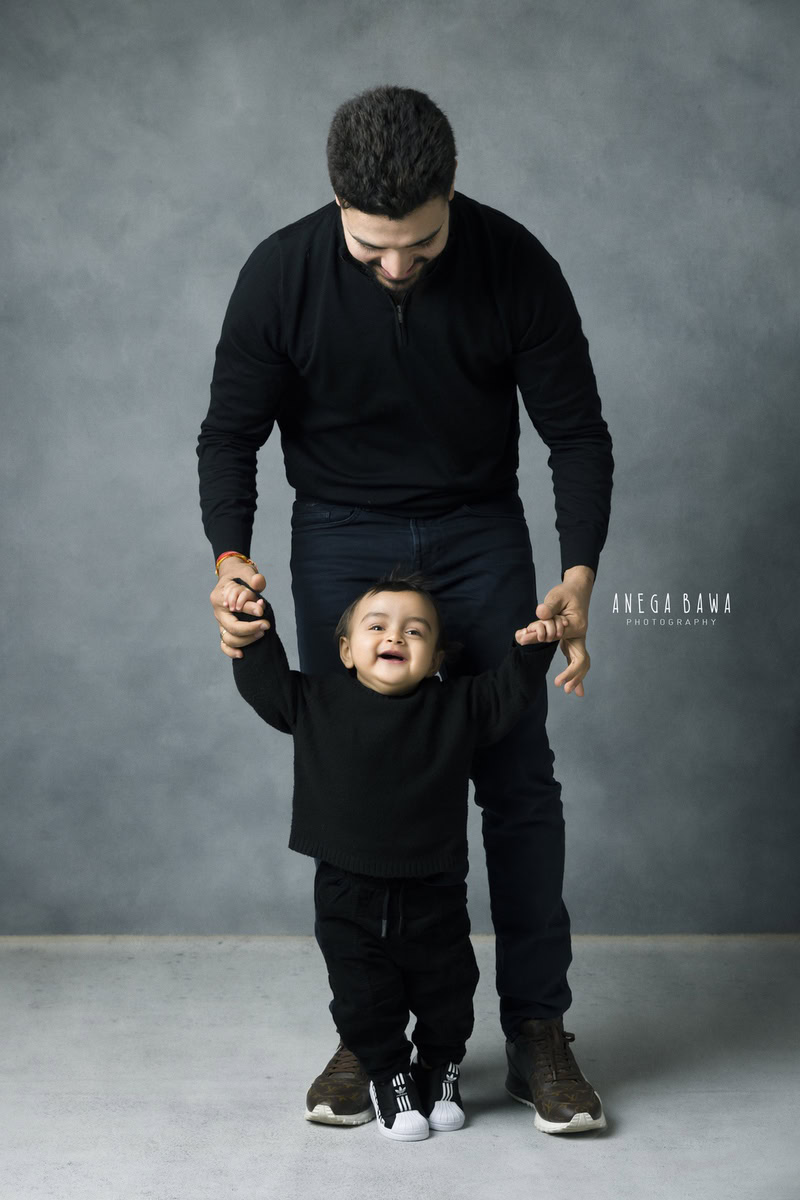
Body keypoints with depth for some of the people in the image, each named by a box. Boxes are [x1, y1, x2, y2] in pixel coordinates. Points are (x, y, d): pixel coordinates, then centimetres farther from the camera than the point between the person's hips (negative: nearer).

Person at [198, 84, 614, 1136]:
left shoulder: (515, 264, -19)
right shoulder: (282, 274, -19)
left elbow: (577, 431, -12)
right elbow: (231, 430, -7)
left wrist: (577, 578, -25)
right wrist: (231, 556, -24)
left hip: (480, 533, 0)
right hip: (341, 537, 0)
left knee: (520, 783, -1)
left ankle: (537, 1030, 10)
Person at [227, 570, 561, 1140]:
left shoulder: (457, 707, -3)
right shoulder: (314, 702, -3)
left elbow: (509, 693, 3)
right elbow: (264, 681, 2)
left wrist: (532, 647, -11)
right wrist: (252, 625, -9)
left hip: (434, 895, 1)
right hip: (350, 895, 0)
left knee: (446, 997, 14)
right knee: (365, 1002, 7)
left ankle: (440, 1071, 39)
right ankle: (389, 1077, 31)